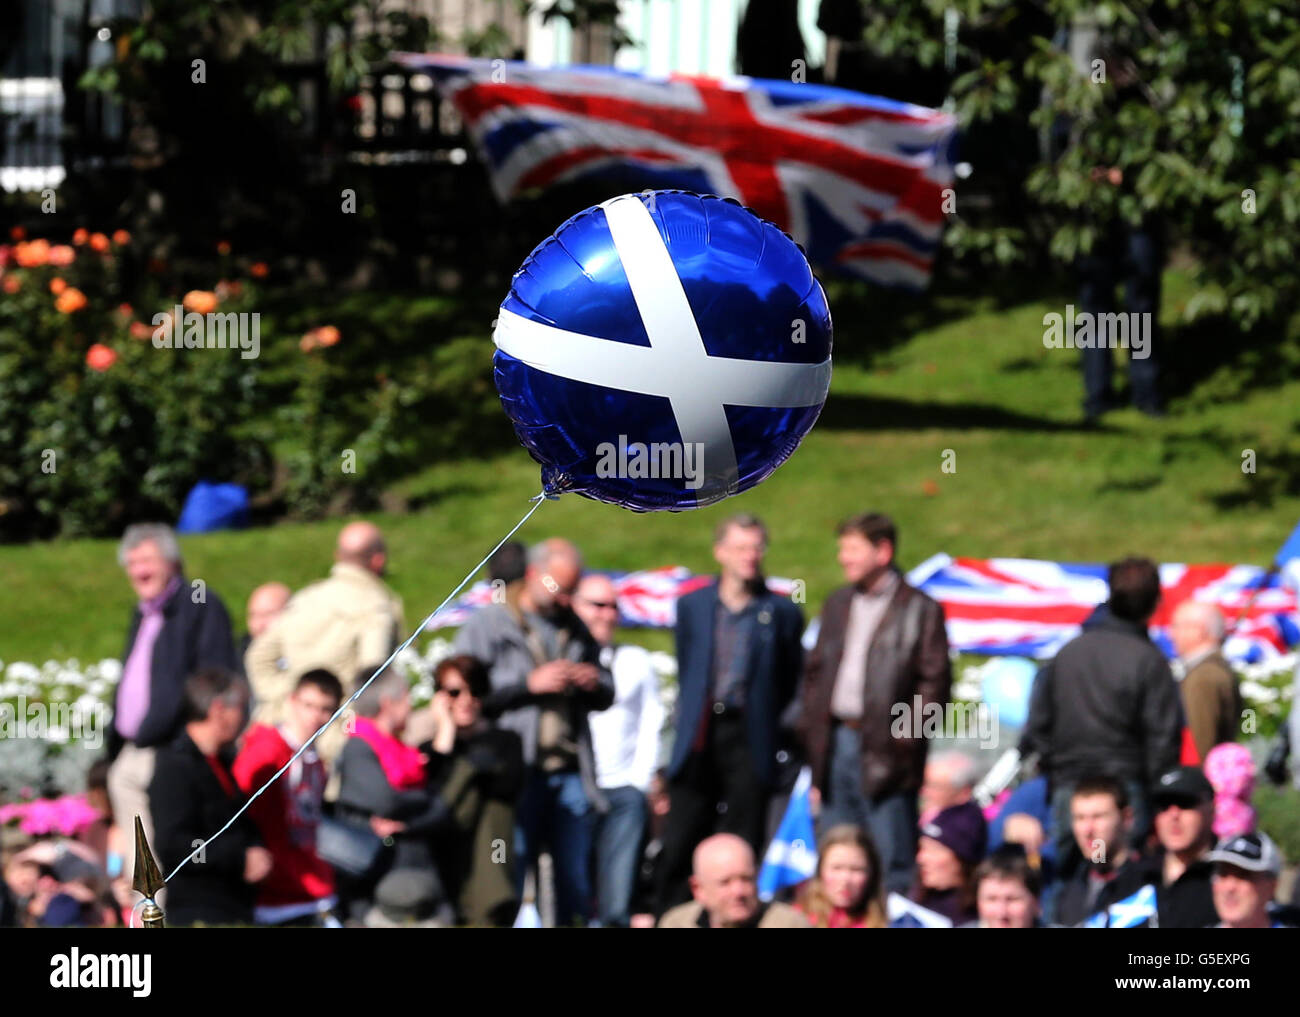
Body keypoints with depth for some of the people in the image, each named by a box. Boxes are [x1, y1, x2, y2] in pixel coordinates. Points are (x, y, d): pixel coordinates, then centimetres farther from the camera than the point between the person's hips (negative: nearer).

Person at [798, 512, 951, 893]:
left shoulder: (918, 609, -3)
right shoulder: (838, 604, 17)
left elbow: (934, 679, -7)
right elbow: (816, 671, 20)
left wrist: (908, 732, -13)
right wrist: (811, 725, 10)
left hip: (884, 746, -6)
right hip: (837, 742, 6)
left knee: (891, 856, -6)